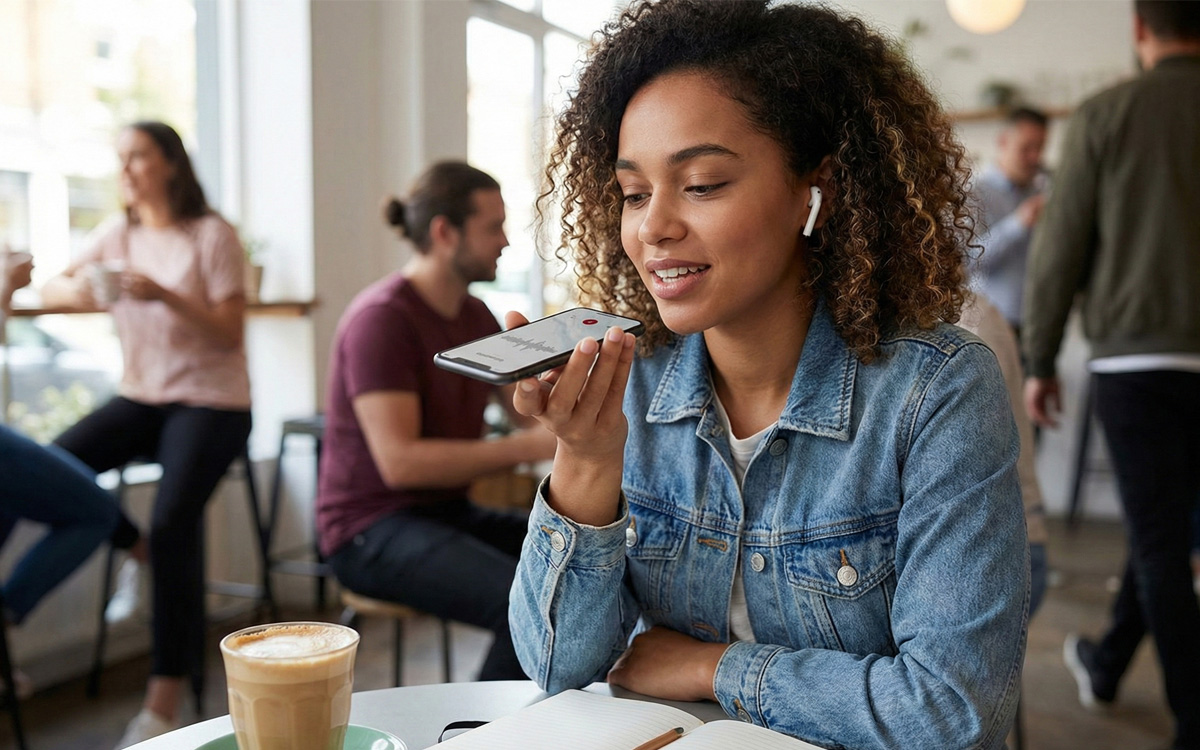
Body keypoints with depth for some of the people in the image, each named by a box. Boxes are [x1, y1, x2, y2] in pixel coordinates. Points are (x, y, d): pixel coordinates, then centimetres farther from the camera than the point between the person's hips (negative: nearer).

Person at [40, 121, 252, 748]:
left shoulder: (212, 235, -7)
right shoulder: (119, 233, 8)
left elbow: (230, 333, -11)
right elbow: (50, 289, 8)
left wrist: (167, 295, -26)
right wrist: (77, 288, -16)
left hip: (210, 400, -5)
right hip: (141, 396, 5)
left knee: (173, 521, -26)